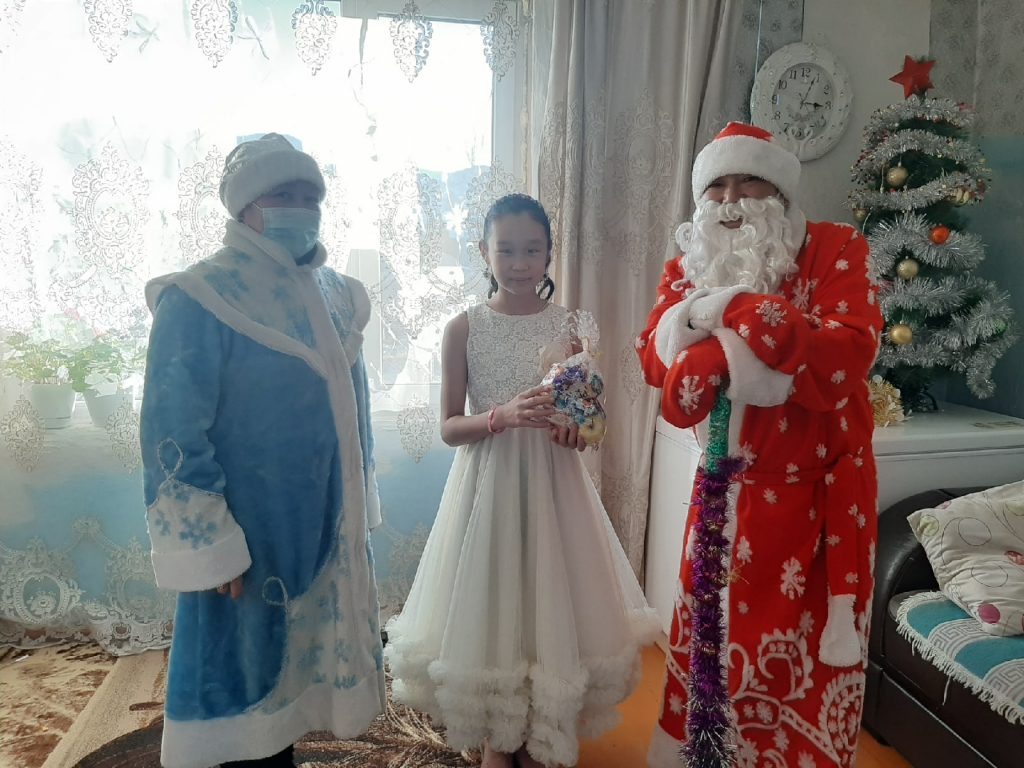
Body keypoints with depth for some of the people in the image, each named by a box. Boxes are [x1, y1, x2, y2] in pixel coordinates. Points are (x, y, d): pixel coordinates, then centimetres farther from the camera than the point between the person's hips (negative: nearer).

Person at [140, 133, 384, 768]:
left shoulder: (337, 294, 6)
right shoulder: (199, 299, -14)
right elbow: (173, 435, -17)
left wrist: (359, 507, 14)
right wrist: (210, 547, -18)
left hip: (329, 526, 6)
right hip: (249, 535, -6)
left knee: (303, 660, 20)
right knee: (249, 667, 10)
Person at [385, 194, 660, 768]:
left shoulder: (569, 326, 1)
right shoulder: (465, 328, -4)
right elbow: (449, 427, -5)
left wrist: (576, 429, -17)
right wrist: (504, 416, -22)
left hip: (553, 482, 2)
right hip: (488, 481, -1)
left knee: (550, 598, 8)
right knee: (488, 603, 6)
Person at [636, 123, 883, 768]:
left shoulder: (838, 250, -8)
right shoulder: (687, 271, 4)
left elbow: (851, 352, -23)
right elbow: (654, 355, -10)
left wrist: (734, 311, -27)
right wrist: (730, 360, -29)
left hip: (825, 482, -3)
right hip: (731, 485, 3)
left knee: (814, 645, 6)